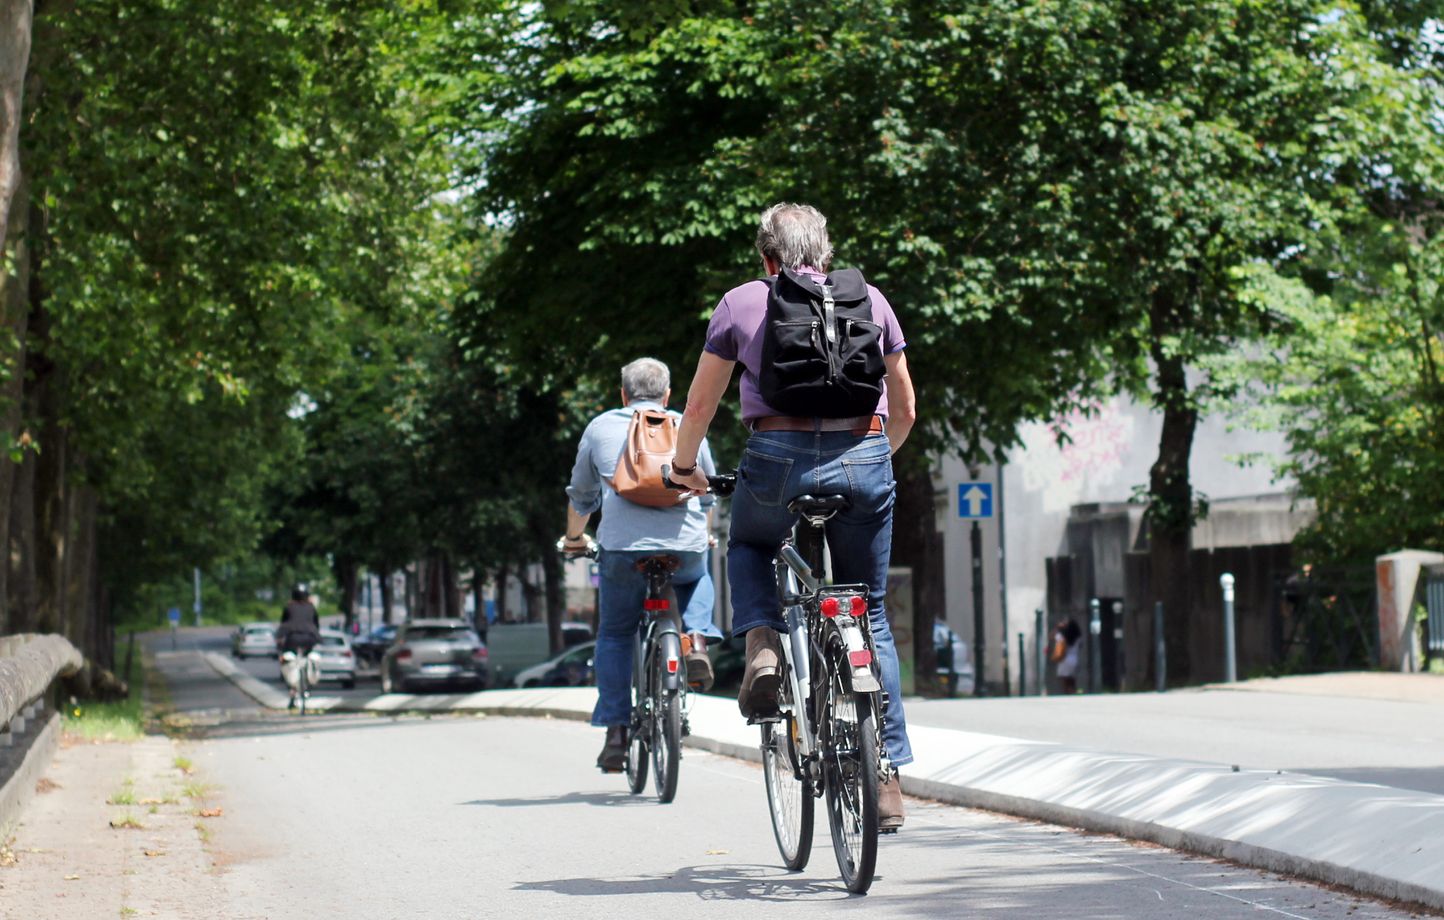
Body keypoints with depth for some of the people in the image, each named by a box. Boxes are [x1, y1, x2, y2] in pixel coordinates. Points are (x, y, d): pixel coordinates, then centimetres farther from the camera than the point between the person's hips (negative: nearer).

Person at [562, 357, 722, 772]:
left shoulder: (601, 427, 16)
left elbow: (580, 497, 25)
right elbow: (708, 494, 30)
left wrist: (574, 539, 44)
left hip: (623, 547, -1)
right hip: (686, 547, 1)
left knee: (614, 637, 16)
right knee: (698, 580, 36)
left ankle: (616, 734, 8)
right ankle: (695, 639, 9)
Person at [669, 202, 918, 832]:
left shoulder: (741, 303, 10)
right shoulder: (869, 300, 15)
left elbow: (700, 406, 14)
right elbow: (905, 411, 19)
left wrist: (684, 467, 31)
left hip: (779, 460, -1)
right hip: (864, 462, 2)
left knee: (749, 546, 32)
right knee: (870, 616, 15)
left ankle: (762, 644, 3)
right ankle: (887, 779, 9)